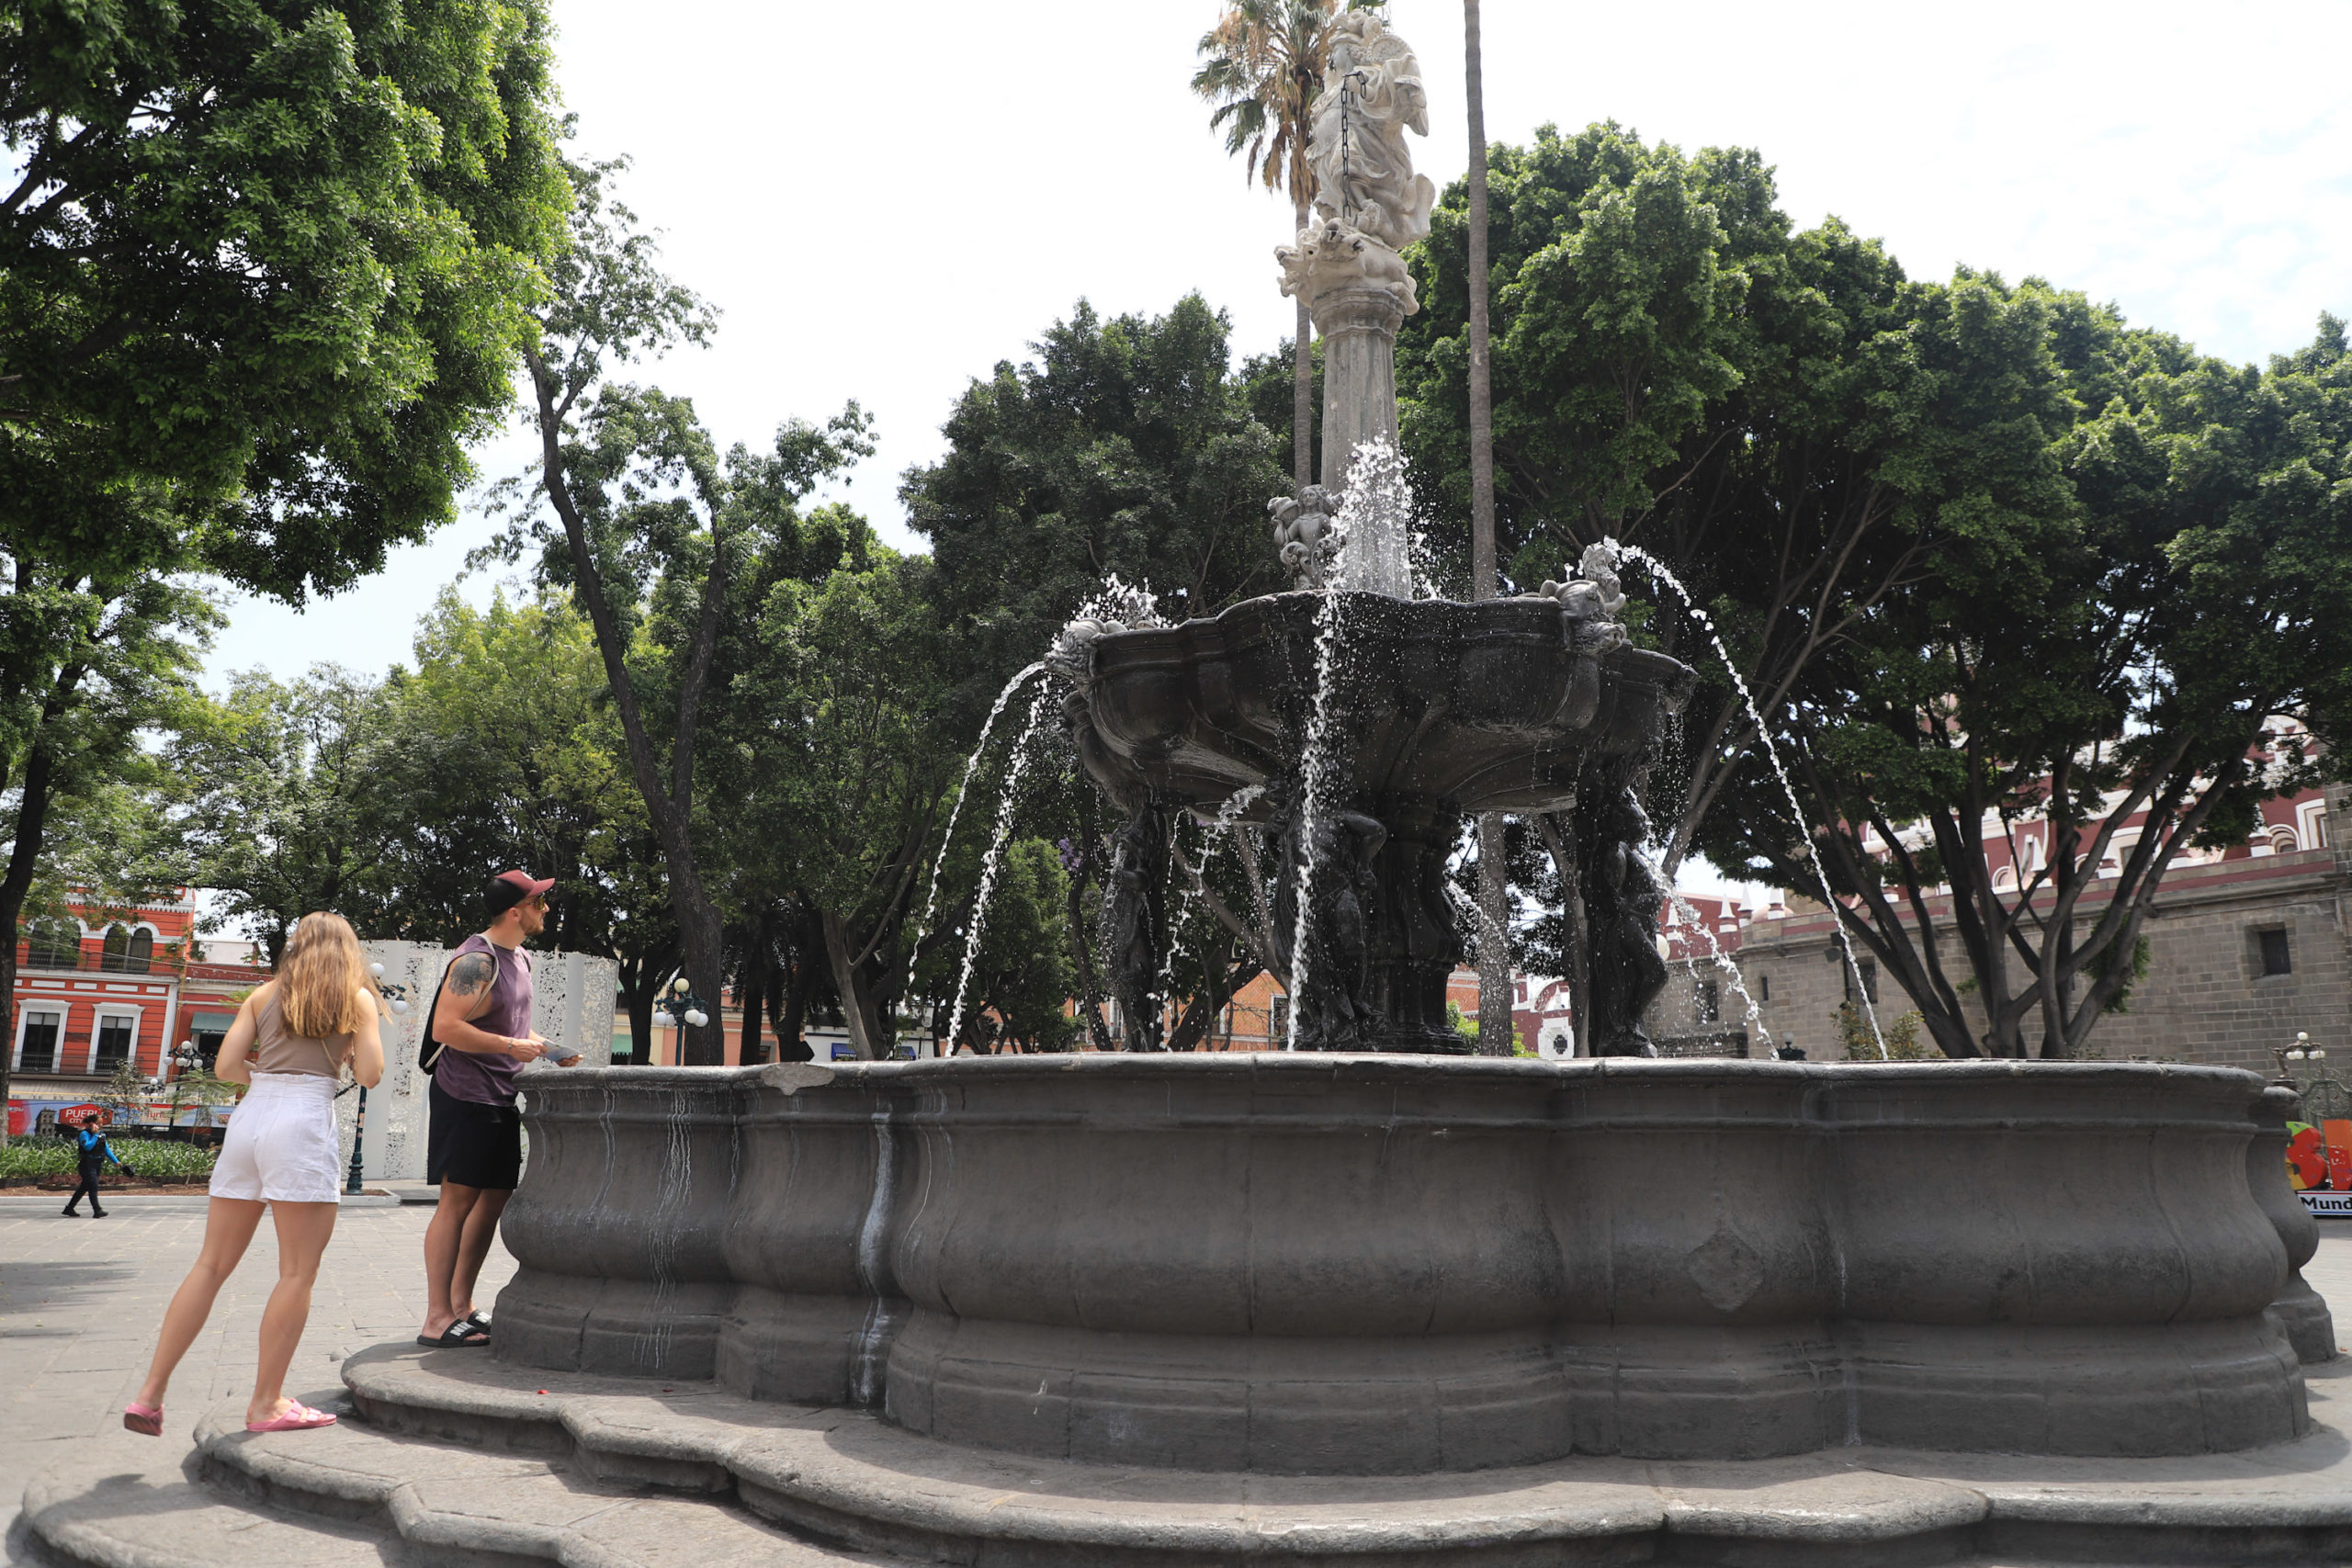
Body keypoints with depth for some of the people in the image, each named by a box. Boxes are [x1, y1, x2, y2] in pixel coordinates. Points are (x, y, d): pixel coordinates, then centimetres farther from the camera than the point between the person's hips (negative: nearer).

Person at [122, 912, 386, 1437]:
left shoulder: (264, 995, 16)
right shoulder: (357, 998, 5)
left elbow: (226, 1066, 8)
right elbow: (370, 1074, -2)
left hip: (248, 1118, 5)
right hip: (304, 1123, -5)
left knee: (212, 1265, 11)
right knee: (298, 1272, 2)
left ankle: (149, 1394, 12)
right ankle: (267, 1403, 4)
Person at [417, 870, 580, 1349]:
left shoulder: (519, 959, 15)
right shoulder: (476, 961, -15)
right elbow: (445, 1027, -22)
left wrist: (546, 1047, 10)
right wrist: (512, 1047, -22)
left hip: (501, 1099, 9)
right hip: (465, 1097, -9)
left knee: (494, 1199, 11)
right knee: (457, 1201, -6)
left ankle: (461, 1307, 20)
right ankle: (437, 1319, 0)